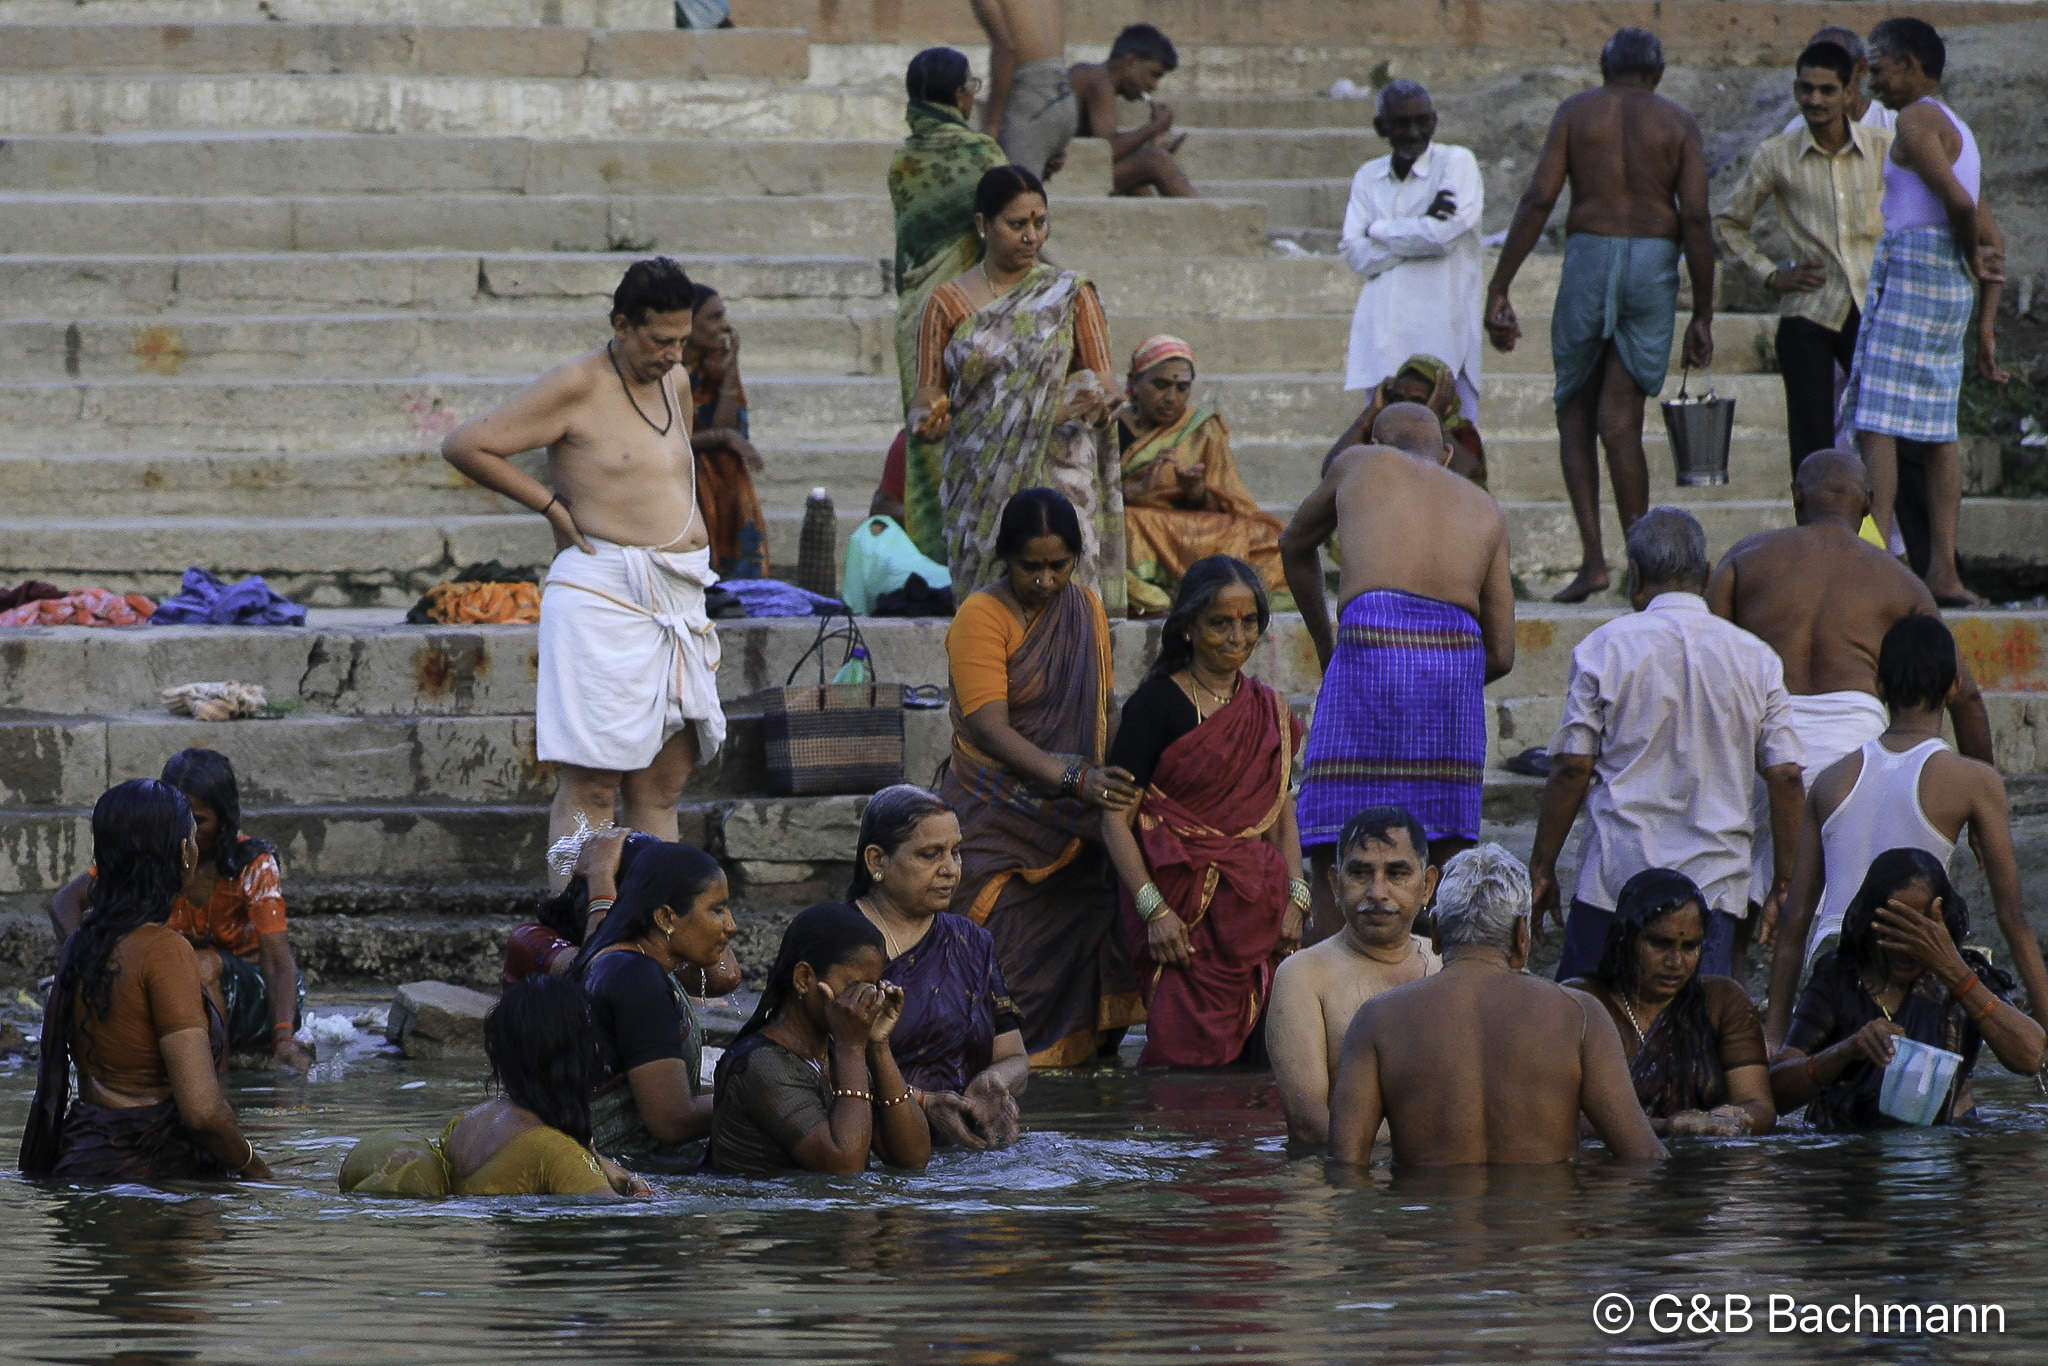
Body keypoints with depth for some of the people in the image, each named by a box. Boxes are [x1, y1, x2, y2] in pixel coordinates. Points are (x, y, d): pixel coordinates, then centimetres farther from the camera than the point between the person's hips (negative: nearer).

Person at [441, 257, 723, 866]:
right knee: (590, 787, -9)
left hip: (677, 605, 8)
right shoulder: (577, 387, -8)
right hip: (604, 599, -8)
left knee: (662, 785, 8)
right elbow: (464, 445, -8)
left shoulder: (671, 385, 15)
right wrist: (553, 506, -7)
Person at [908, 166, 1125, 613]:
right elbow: (927, 396, 9)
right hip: (978, 488, 1)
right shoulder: (948, 303, 9)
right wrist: (928, 420, -15)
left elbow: (1103, 385, 6)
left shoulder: (1068, 295, 9)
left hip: (1058, 480, -1)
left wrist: (1093, 399, -18)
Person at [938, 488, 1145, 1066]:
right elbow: (990, 728, -21)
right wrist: (1074, 778, -34)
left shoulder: (1085, 609, 8)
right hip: (999, 818, -5)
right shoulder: (981, 616, -11)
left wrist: (1121, 776, -6)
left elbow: (1104, 708, 15)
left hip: (1069, 824, 5)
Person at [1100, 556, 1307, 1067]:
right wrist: (1153, 909, -15)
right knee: (1188, 1053, -14)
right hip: (1181, 907, -5)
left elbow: (1283, 813, 17)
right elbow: (1116, 818, -6)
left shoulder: (1269, 712, 14)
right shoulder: (1158, 704, -4)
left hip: (1255, 908, 5)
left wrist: (1295, 900, 2)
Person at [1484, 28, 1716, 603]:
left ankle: (1593, 557, -4)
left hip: (1589, 254, -1)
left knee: (1575, 414, 11)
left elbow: (1538, 199, -3)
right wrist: (1702, 315, 1)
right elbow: (1696, 220, -3)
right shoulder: (1678, 124, 6)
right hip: (1655, 261, 1)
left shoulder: (1577, 112, 6)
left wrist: (1498, 290, -3)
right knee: (1619, 422, 2)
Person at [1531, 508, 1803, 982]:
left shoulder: (1606, 647, -1)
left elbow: (1572, 769, -3)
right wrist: (1784, 885, 10)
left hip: (1615, 879, -2)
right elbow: (1785, 778, 3)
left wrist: (1542, 868, 5)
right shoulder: (1756, 659, 6)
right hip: (1715, 883, 2)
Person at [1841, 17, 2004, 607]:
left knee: (1874, 425, -13)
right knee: (1937, 434, 9)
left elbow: (1958, 202, -21)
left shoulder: (1916, 122, -8)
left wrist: (1970, 261, -2)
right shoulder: (1959, 131, 22)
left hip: (1910, 271, -10)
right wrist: (1985, 327, 20)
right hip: (1949, 289, 10)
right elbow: (1991, 244, 21)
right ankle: (1943, 573, 5)